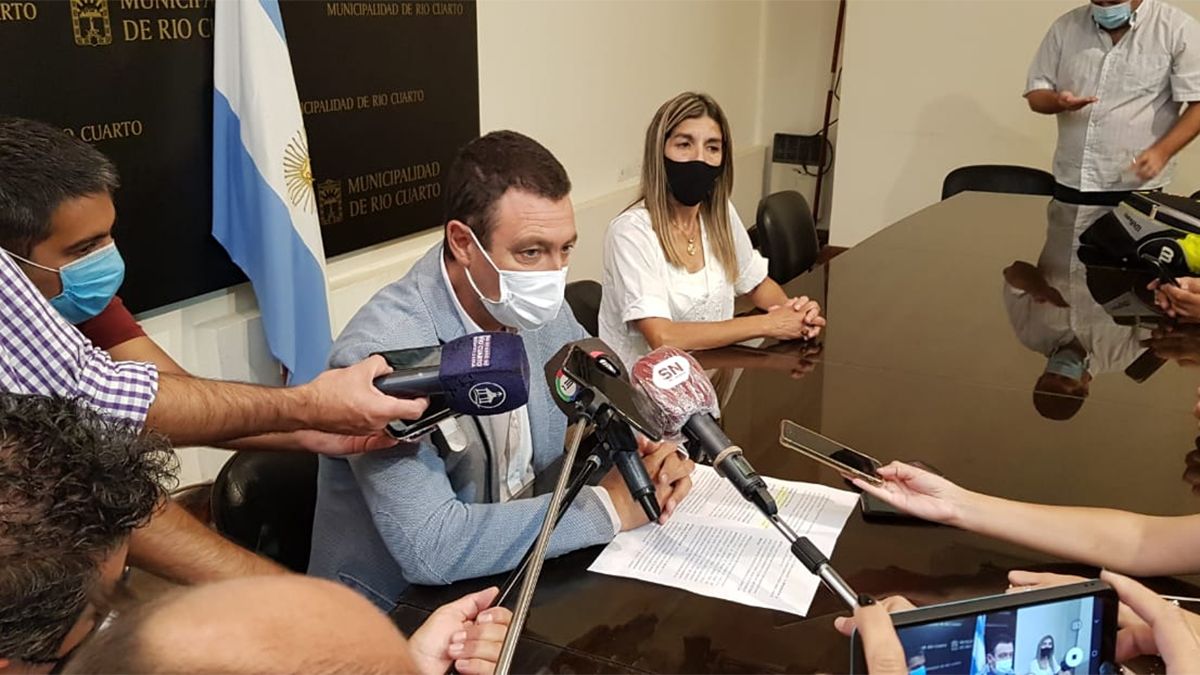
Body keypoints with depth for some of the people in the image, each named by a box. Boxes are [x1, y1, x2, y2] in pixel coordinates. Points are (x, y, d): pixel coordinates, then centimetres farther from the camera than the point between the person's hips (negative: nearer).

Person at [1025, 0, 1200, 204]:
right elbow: (1036, 96, 8)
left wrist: (1161, 152, -20)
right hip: (1071, 183, 4)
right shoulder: (1066, 27, 7)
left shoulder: (1176, 27, -3)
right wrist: (1058, 101, -15)